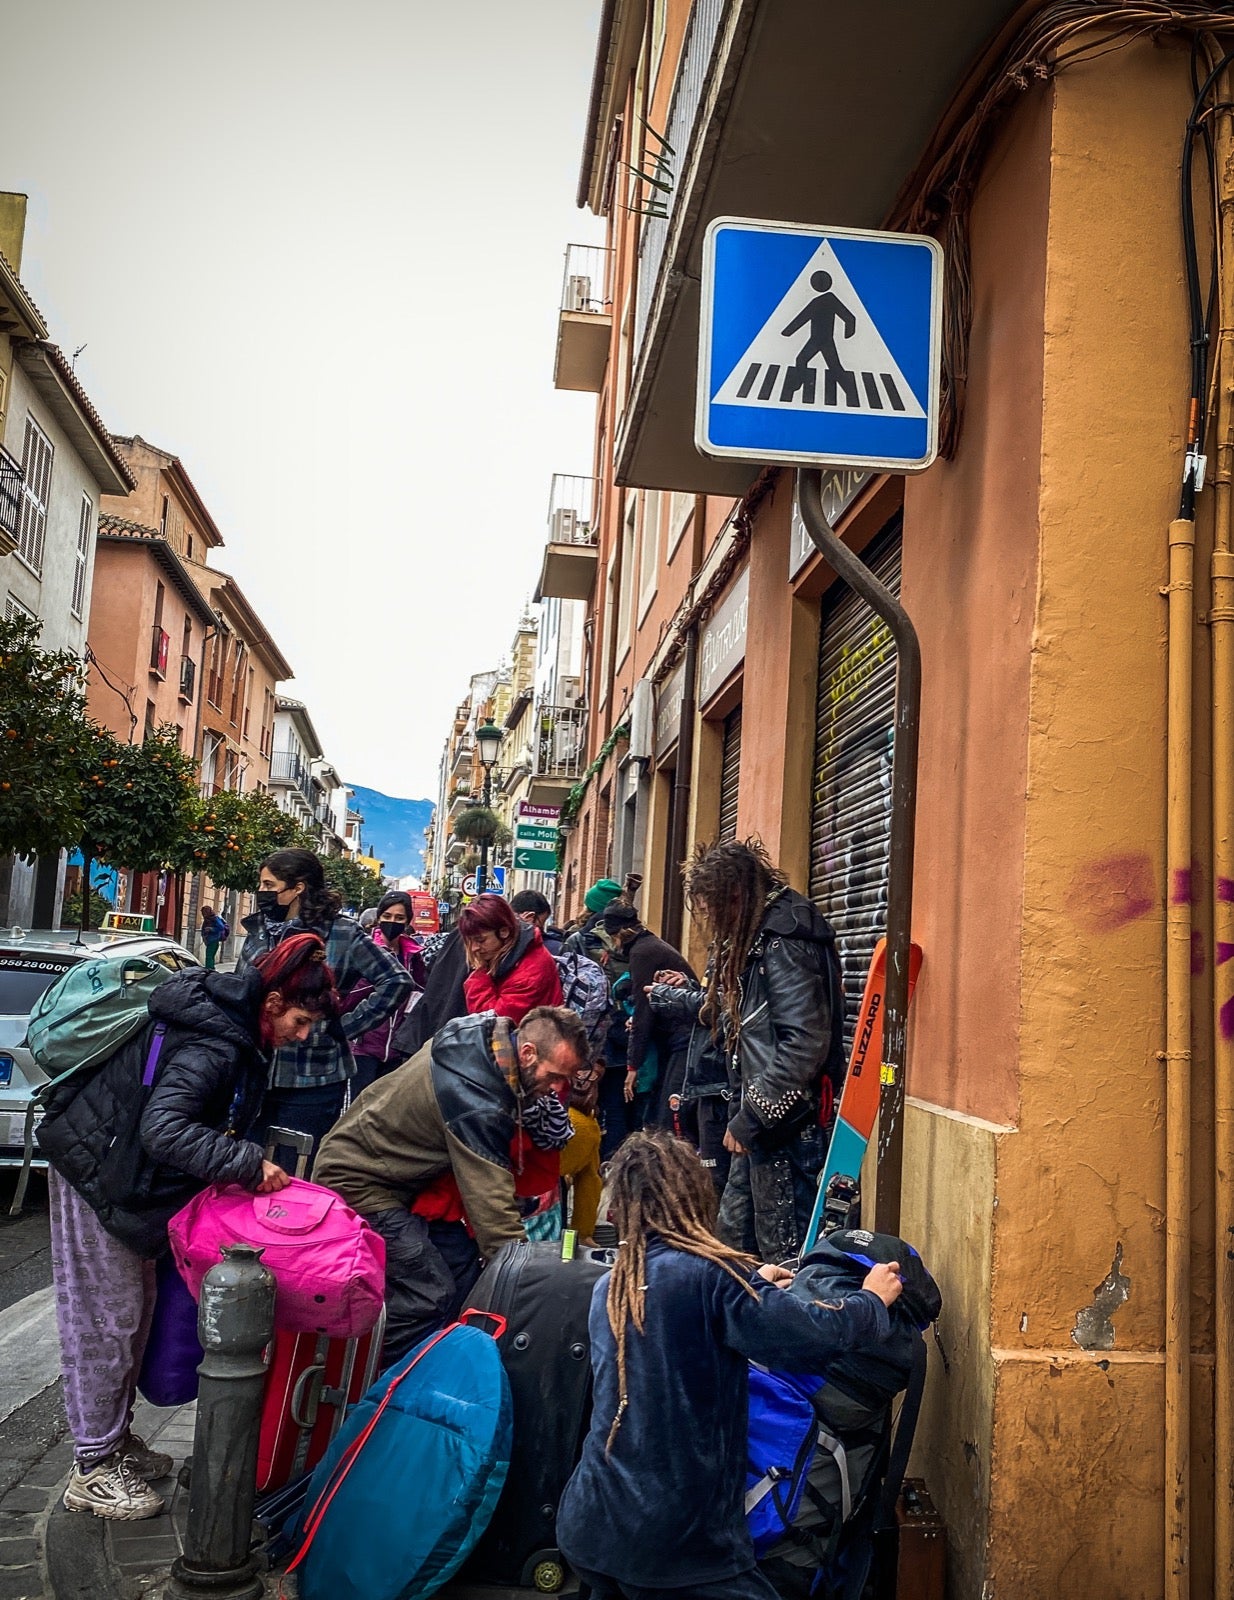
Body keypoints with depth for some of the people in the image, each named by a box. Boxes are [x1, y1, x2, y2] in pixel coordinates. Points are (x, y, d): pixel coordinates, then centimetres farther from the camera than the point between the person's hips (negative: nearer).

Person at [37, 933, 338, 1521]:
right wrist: (249, 1164, -33)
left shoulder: (234, 1027, 2)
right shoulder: (214, 1043, -28)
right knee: (105, 1321, -1)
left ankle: (116, 1439, 30)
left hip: (130, 1179, 10)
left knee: (135, 1310, 16)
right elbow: (164, 1129, -37)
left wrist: (250, 1166, 3)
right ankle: (93, 1468, 11)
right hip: (96, 1174, -10)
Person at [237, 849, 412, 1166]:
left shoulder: (341, 935, -8)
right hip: (256, 1075, 5)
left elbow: (397, 981, -10)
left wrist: (346, 1027, -10)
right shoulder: (259, 930, 9)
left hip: (312, 1082, -5)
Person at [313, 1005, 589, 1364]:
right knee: (429, 1296, -14)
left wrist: (532, 1112, -5)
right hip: (358, 1182, -10)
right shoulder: (476, 1101, -31)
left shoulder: (482, 1037, -6)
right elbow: (492, 1201, -30)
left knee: (463, 1263, 4)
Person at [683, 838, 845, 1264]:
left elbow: (804, 1042, -23)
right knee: (733, 1234, 16)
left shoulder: (782, 942, -16)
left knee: (782, 1250, -2)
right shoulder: (752, 938, 14)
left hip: (783, 1123, -10)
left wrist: (749, 1118, -19)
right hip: (756, 1118, 10)